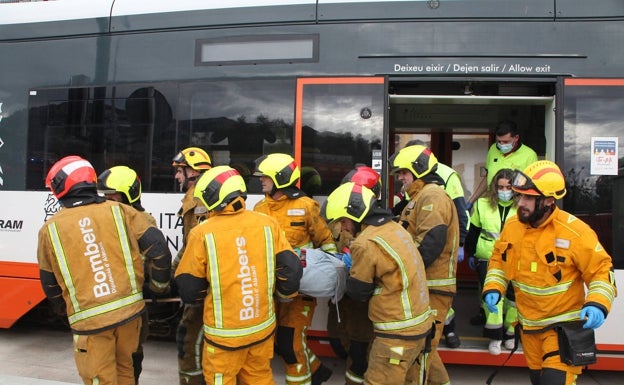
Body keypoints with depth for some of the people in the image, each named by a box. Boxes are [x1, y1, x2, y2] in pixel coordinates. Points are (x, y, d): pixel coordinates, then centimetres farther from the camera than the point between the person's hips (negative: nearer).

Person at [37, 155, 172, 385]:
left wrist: (68, 308, 29)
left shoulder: (50, 229, -1)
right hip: (129, 310, 2)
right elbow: (158, 248, -4)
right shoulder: (120, 211, -1)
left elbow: (50, 285, 10)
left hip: (89, 320, -2)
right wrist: (160, 285, 13)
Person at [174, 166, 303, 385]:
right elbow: (291, 269, -3)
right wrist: (285, 293, 16)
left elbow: (188, 288, -5)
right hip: (263, 326, 3)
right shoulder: (268, 224, -7)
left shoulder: (202, 233, -14)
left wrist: (200, 298, 17)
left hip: (225, 332, -3)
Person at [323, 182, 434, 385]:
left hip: (398, 333, -9)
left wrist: (352, 271, 10)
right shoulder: (394, 227, 6)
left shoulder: (366, 243, -19)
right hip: (420, 324, 9)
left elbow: (357, 292, -9)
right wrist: (355, 262, 12)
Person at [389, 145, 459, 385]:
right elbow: (410, 238, 21)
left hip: (432, 287, -10)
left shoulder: (432, 196, -13)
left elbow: (430, 243, -25)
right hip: (422, 285, 10)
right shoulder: (421, 197, 21)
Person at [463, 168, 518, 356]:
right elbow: (473, 232, 10)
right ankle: (495, 337, 0)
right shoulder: (482, 204, 2)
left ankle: (510, 334, 26)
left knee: (513, 297, 5)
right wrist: (471, 254, 12)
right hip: (487, 259, 0)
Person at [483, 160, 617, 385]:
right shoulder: (512, 226, -5)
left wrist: (597, 304, -28)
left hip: (564, 326, -5)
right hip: (529, 326, 6)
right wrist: (493, 288, -5)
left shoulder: (574, 232, -21)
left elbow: (601, 270, -12)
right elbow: (499, 259, 10)